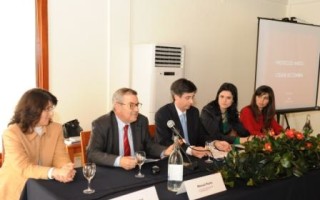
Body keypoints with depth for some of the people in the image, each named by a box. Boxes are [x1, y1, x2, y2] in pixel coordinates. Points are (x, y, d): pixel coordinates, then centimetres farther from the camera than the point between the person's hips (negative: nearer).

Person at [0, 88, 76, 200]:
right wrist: (54, 172, -37)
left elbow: (61, 158, -5)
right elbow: (24, 168, -23)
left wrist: (66, 169, -28)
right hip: (15, 190, -4)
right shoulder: (12, 133, -15)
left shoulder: (56, 128, -1)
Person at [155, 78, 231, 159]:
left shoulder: (194, 112, 7)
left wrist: (215, 143, -8)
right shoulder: (162, 114, -12)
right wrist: (190, 150, -32)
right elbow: (164, 142, -20)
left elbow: (200, 135, 12)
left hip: (193, 156, 5)